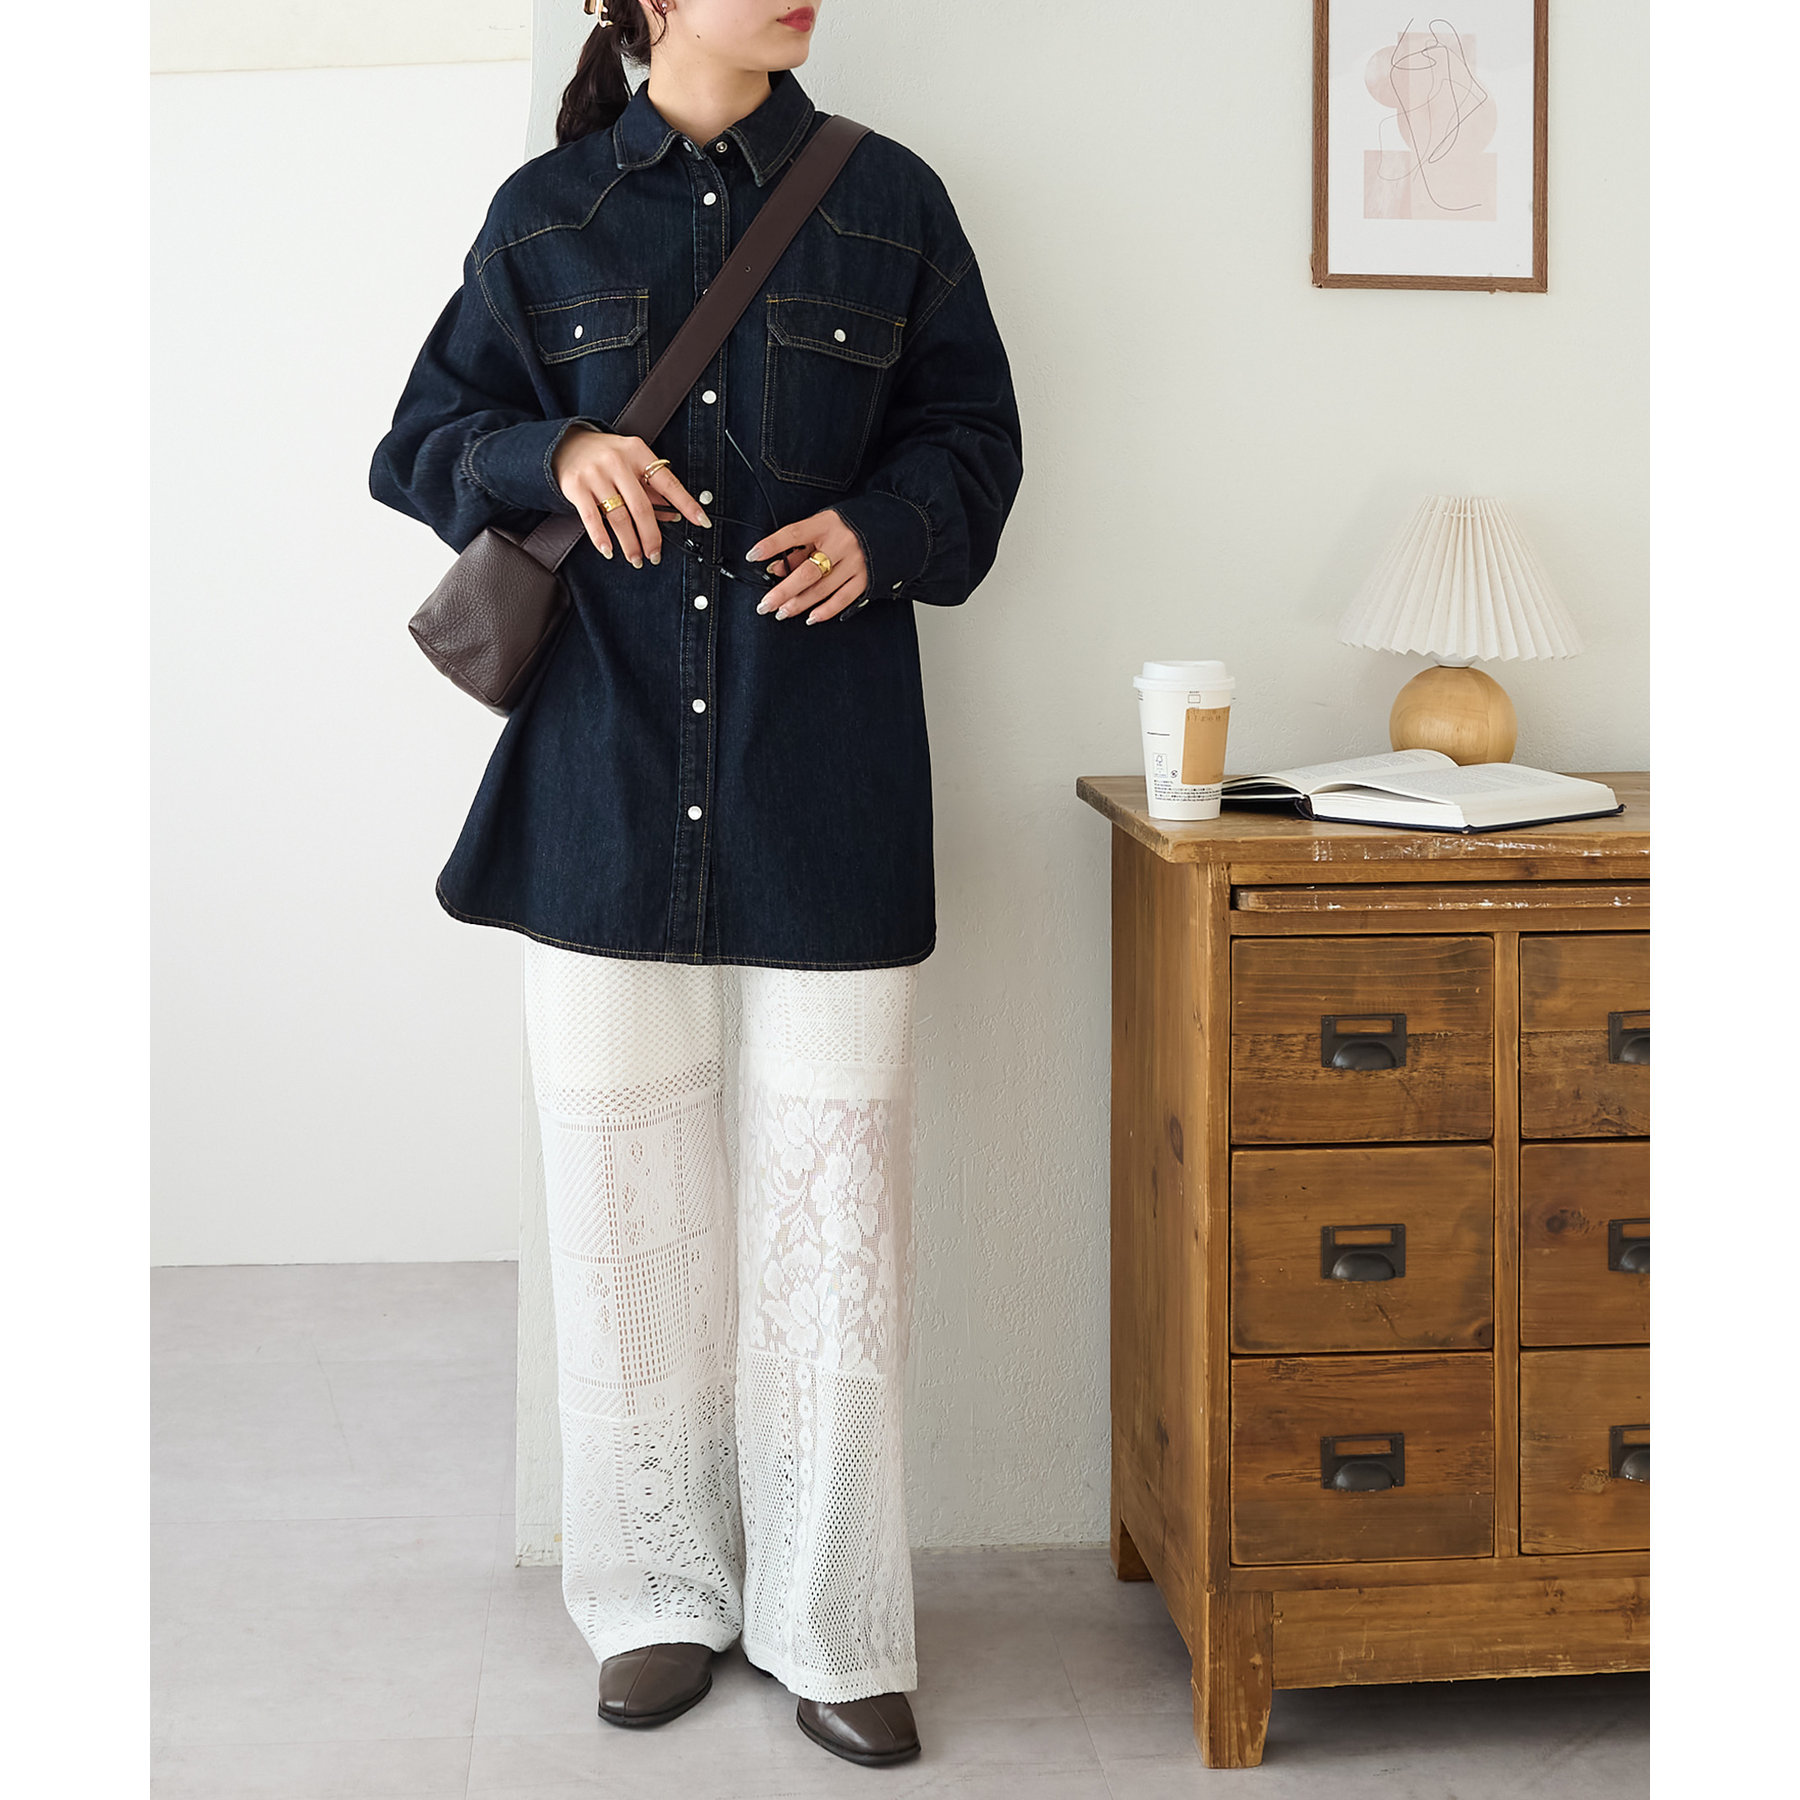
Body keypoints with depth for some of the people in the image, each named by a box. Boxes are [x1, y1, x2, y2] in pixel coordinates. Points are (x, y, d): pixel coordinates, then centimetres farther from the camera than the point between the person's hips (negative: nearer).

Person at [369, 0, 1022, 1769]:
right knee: (628, 1196, 6)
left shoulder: (887, 201, 6)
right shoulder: (545, 214, 7)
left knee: (833, 1198, 0)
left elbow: (971, 435, 12)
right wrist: (554, 456, -9)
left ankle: (833, 1627, 13)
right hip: (607, 777, 1)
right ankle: (662, 1593, 23)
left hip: (826, 786, -1)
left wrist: (883, 529, -9)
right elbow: (423, 441, 12)